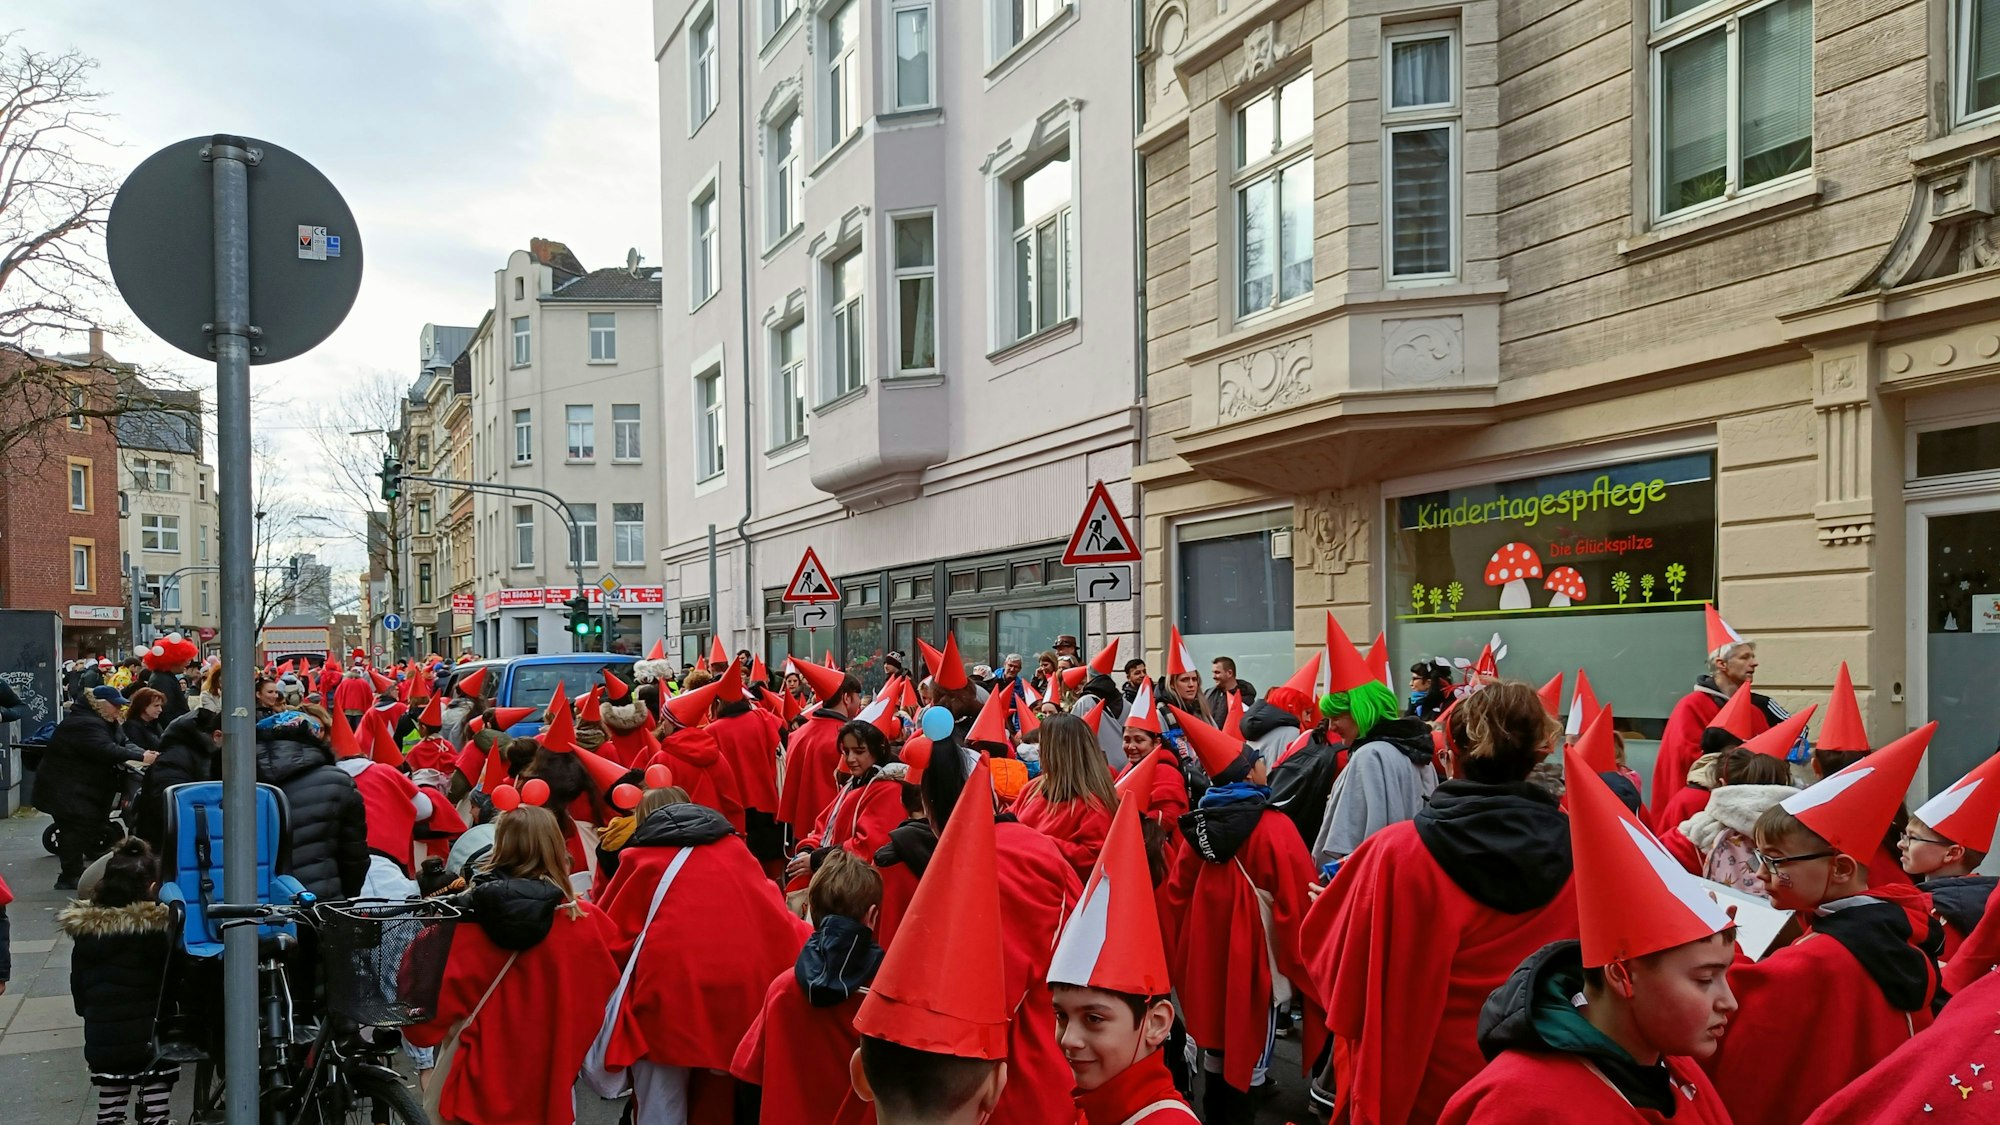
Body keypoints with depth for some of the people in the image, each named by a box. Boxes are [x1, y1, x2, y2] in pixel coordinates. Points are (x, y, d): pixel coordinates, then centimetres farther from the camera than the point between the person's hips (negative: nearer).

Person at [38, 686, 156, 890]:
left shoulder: (106, 722, 10)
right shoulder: (84, 724, -25)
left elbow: (123, 743, 5)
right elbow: (106, 750, -37)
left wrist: (142, 753, -15)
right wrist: (140, 757, -39)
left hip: (87, 787, 11)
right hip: (66, 790, -11)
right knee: (75, 830, -11)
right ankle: (70, 878, -5)